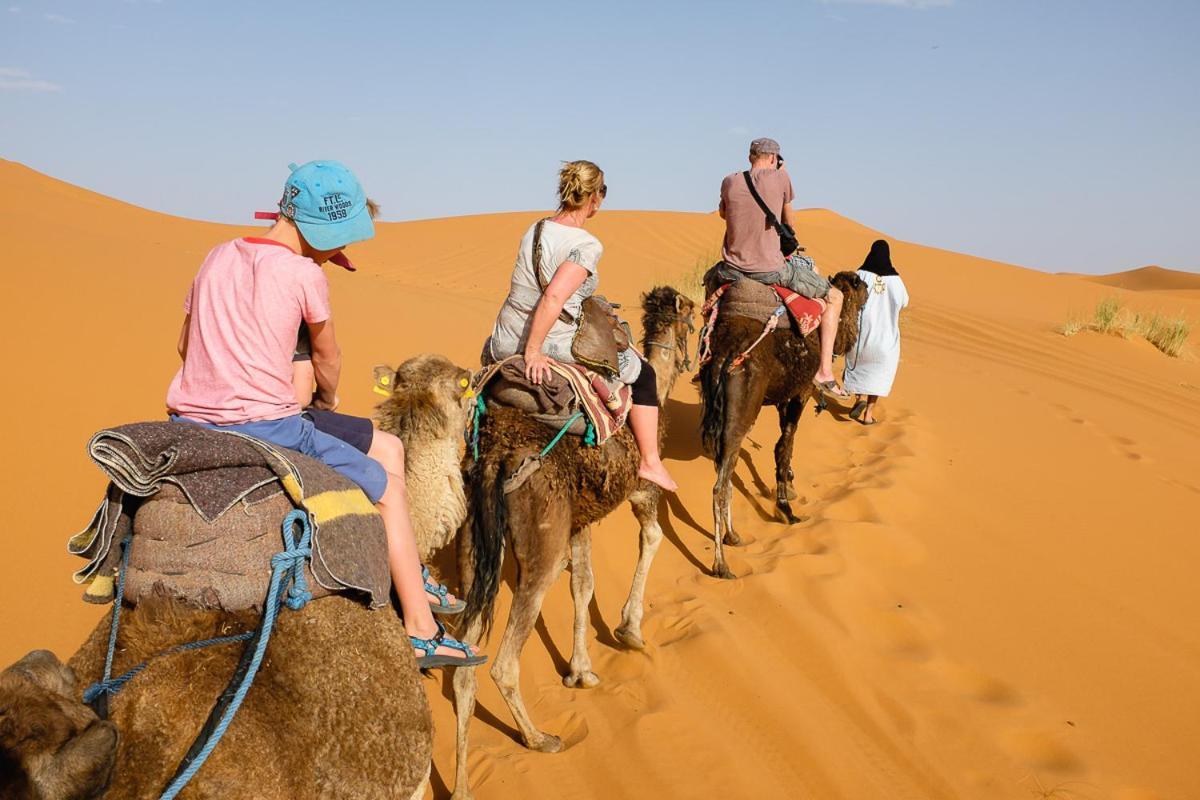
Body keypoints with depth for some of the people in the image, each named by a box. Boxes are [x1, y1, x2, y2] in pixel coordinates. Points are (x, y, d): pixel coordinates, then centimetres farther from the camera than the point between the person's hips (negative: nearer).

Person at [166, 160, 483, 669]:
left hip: (188, 427, 8)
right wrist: (326, 404, 28)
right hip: (266, 429, -7)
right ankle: (422, 631, 10)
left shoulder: (218, 257, 12)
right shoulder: (304, 274, -5)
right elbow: (328, 363, 8)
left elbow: (185, 345, 20)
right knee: (386, 488, 11)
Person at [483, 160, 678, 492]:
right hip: (554, 347, -6)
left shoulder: (534, 230, 6)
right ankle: (650, 463, 16)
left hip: (507, 343, 6)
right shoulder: (588, 246, -15)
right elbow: (553, 298, -28)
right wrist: (533, 351, -20)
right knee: (642, 373, 13)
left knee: (489, 351, 44)